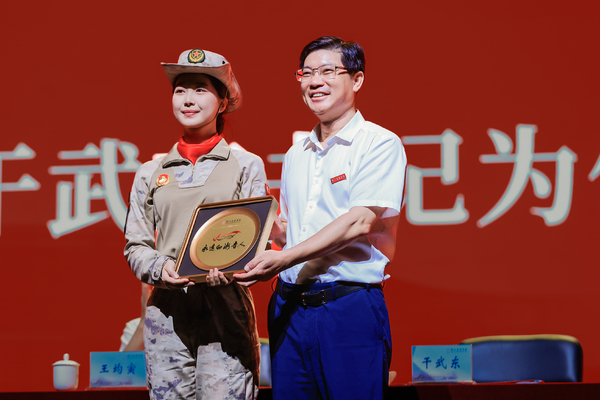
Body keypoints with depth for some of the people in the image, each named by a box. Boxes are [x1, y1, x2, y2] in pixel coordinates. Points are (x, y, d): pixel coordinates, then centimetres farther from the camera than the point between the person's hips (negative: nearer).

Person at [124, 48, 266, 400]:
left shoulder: (246, 166, 10)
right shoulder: (151, 174, 16)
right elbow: (135, 246, 13)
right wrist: (159, 267, -10)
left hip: (226, 308, -2)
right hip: (167, 311, 2)